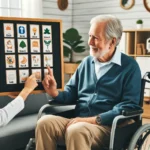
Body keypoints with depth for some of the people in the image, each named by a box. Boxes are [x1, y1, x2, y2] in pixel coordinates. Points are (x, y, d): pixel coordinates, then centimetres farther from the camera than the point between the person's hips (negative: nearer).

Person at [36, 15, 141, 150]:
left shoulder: (130, 67, -1)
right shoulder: (86, 62, 16)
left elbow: (129, 106, -10)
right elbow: (71, 94, 19)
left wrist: (94, 120, -17)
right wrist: (55, 93, -5)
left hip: (107, 126, -5)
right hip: (79, 122, 5)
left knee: (76, 130, -36)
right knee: (45, 122, -23)